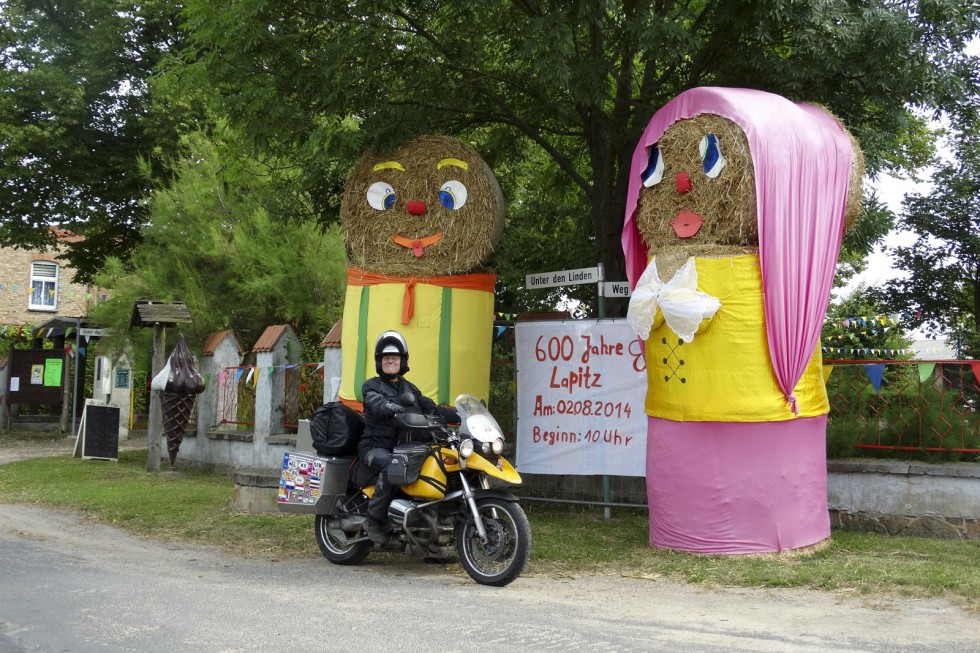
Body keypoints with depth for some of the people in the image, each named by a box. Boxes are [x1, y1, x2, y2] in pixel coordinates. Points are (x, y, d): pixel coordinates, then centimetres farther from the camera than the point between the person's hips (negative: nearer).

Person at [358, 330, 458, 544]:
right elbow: (379, 406, -19)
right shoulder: (370, 386, 2)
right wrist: (402, 406, -36)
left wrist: (462, 415, -3)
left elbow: (431, 408, 12)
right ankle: (374, 520, -26)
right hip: (374, 447, -5)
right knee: (391, 466, -37)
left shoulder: (408, 388, 21)